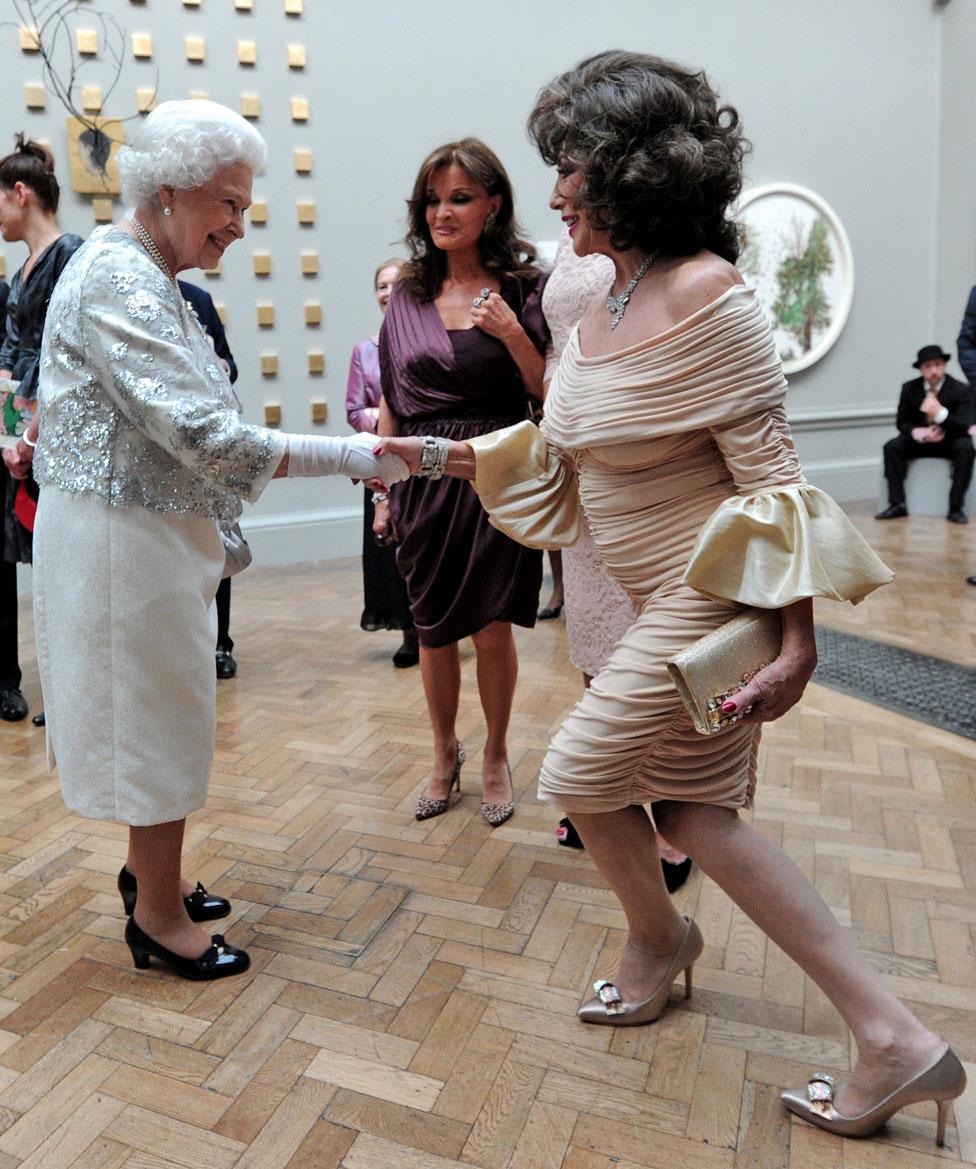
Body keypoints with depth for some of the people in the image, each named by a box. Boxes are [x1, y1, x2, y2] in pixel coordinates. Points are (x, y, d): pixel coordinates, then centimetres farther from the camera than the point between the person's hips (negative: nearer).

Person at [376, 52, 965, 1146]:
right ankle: (892, 1038, 27)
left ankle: (656, 938, 40)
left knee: (581, 772, 7)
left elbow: (770, 473, -21)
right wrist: (435, 455, 14)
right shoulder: (601, 307, 8)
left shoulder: (705, 296, -19)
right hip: (663, 598, 9)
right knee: (687, 808, 13)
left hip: (711, 601, -9)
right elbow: (554, 449, 15)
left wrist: (795, 640, -23)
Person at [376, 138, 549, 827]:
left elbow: (550, 395, -2)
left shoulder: (523, 290, -1)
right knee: (434, 633, 11)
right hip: (425, 479, 3)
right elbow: (392, 403, 11)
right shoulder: (409, 295, 8)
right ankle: (446, 756, 33)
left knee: (493, 633, 5)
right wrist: (385, 491, 10)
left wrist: (513, 334, -16)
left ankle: (496, 758, 29)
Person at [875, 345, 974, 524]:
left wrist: (940, 413, -39)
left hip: (950, 442, -2)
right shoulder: (909, 388, -4)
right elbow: (902, 422, 0)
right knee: (891, 447, -23)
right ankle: (897, 504, -23)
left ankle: (955, 508, -28)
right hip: (919, 440, 2)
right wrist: (920, 433, -22)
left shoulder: (961, 390, -11)